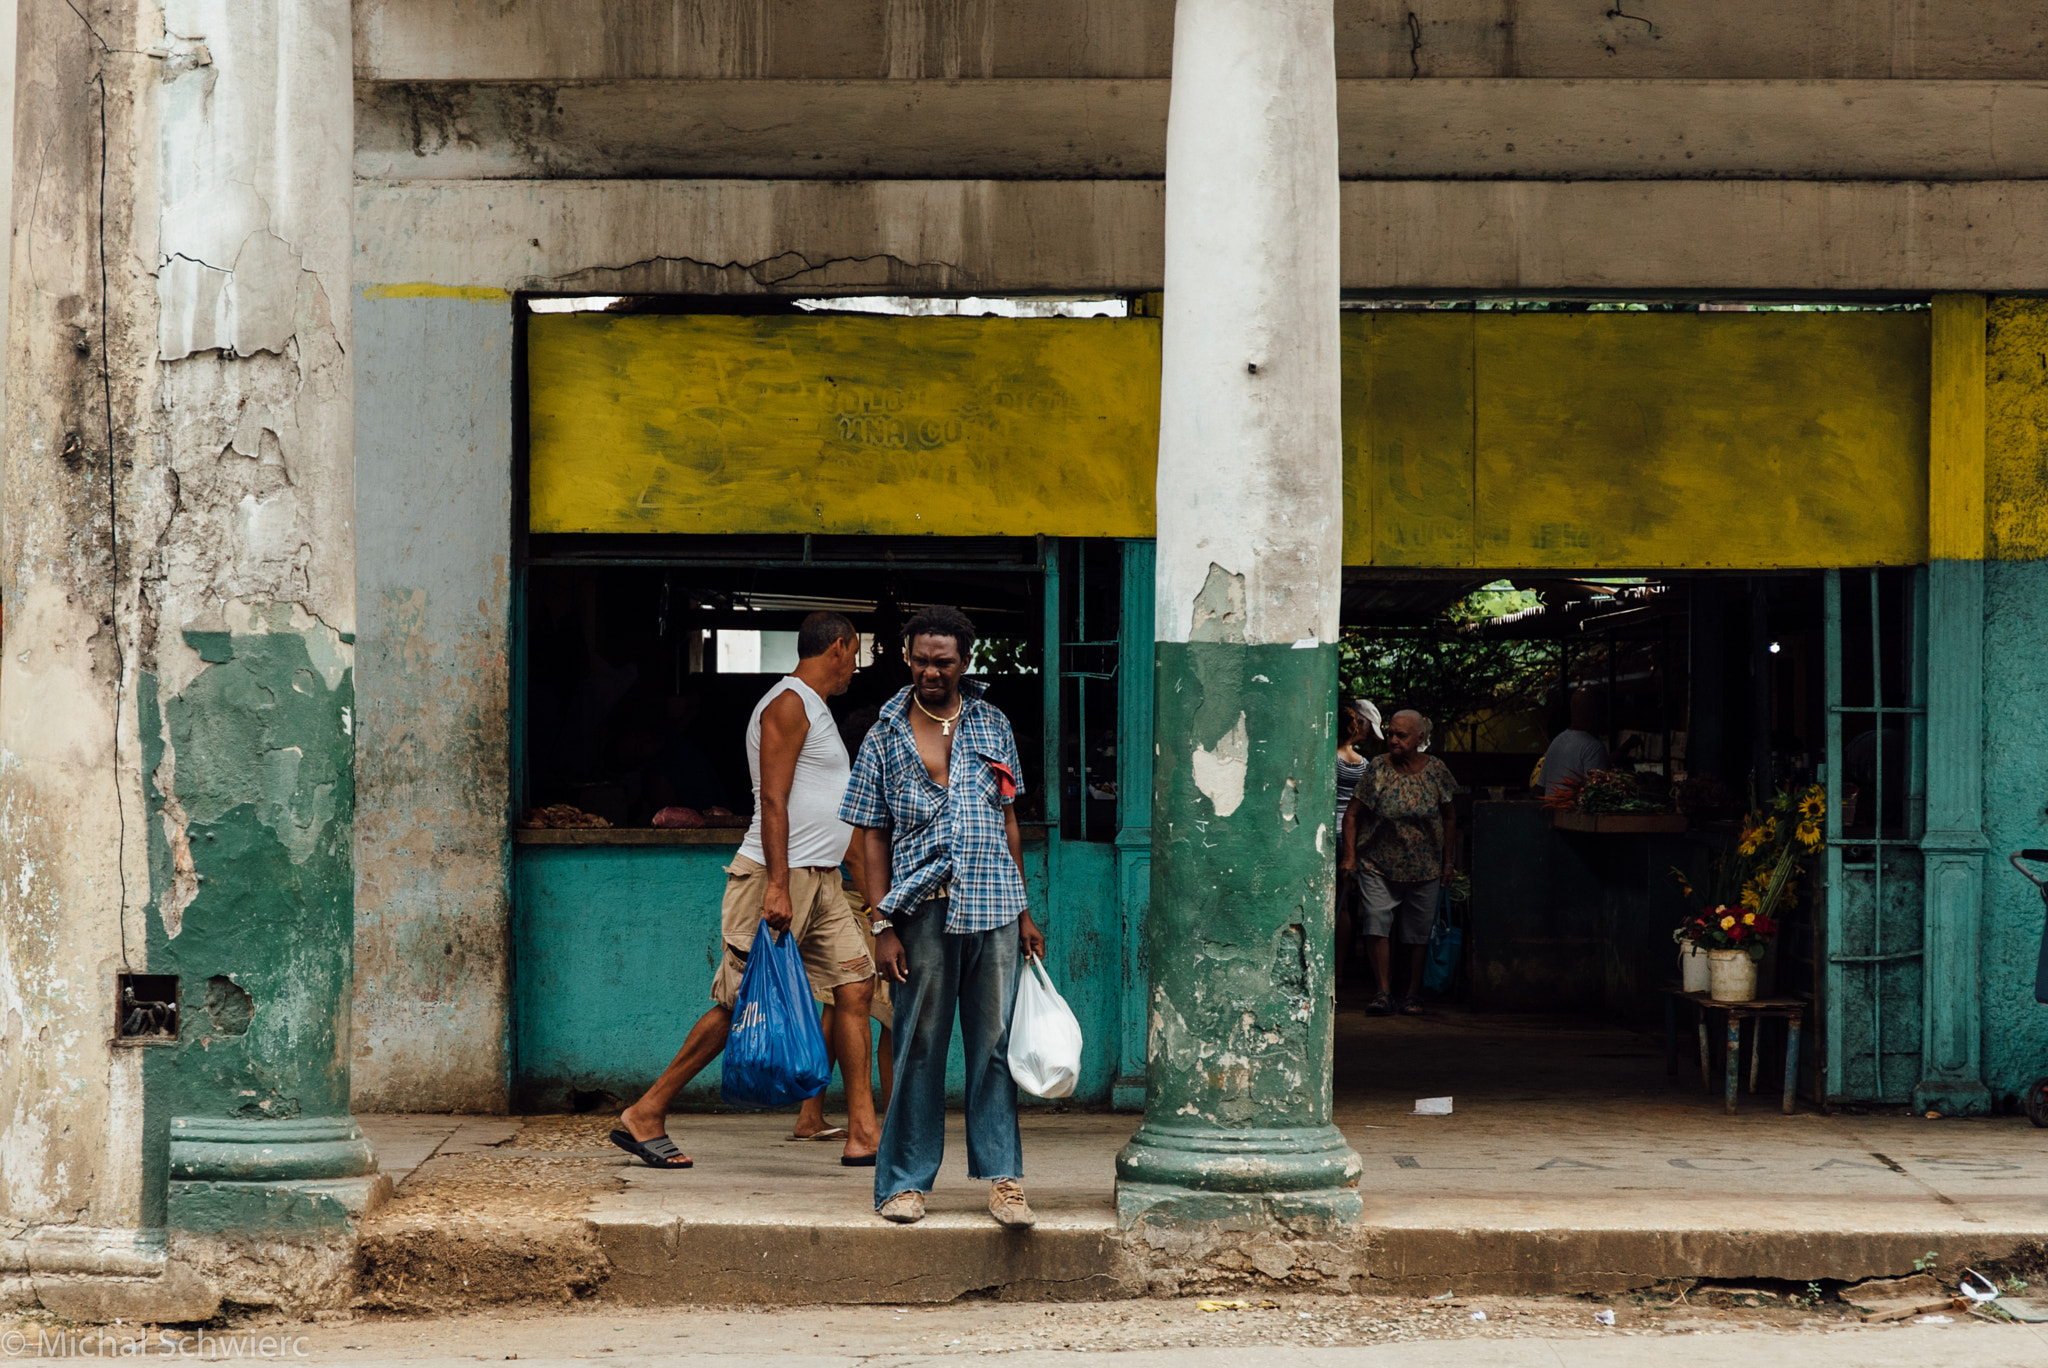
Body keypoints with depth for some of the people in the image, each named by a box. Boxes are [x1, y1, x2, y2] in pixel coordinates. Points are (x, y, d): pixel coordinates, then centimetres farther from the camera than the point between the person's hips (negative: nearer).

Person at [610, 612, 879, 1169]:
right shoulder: (788, 705, -10)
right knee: (741, 1004, -7)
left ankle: (862, 1133, -2)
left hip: (819, 881, 10)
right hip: (781, 875, -10)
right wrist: (777, 885, -26)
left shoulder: (813, 708, 21)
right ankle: (644, 1116, 0)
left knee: (855, 987, 0)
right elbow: (772, 799, -19)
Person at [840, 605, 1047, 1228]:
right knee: (919, 1047, 1)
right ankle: (904, 1182, 8)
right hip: (923, 912, -2)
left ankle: (1002, 1178, 6)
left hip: (994, 907, 2)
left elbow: (1008, 821, 15)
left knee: (994, 1044, 2)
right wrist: (883, 926, -3)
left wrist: (1024, 913, 12)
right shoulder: (885, 738, 6)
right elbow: (874, 837, 4)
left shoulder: (992, 725, 11)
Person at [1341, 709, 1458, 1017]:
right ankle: (1383, 992, -8)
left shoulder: (1435, 770, -1)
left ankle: (1414, 994, 16)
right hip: (1379, 864, -1)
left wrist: (1447, 861, 9)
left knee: (1417, 933, 5)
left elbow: (1449, 818, 9)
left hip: (1424, 868, 1)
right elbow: (1352, 814, 0)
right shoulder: (1377, 769, -4)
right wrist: (1349, 856, -7)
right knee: (1377, 924, -13)